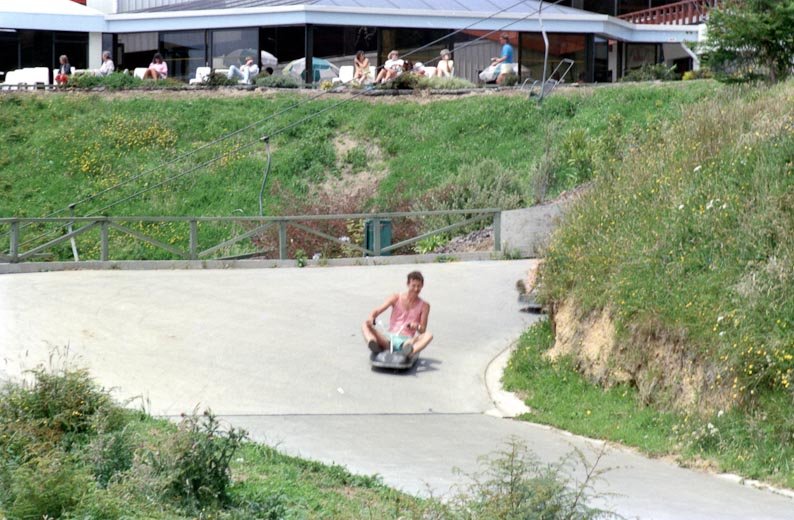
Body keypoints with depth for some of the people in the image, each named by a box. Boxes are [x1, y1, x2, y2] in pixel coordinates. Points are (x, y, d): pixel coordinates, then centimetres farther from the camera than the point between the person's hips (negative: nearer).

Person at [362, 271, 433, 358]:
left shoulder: (424, 306, 9)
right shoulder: (396, 298, 9)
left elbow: (423, 331, 4)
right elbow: (378, 311, -1)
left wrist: (417, 327, -21)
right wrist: (371, 317, -25)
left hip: (407, 340, -1)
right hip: (390, 339, 1)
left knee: (428, 335, -30)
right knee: (365, 325, -18)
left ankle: (410, 352, -62)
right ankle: (374, 345, -52)